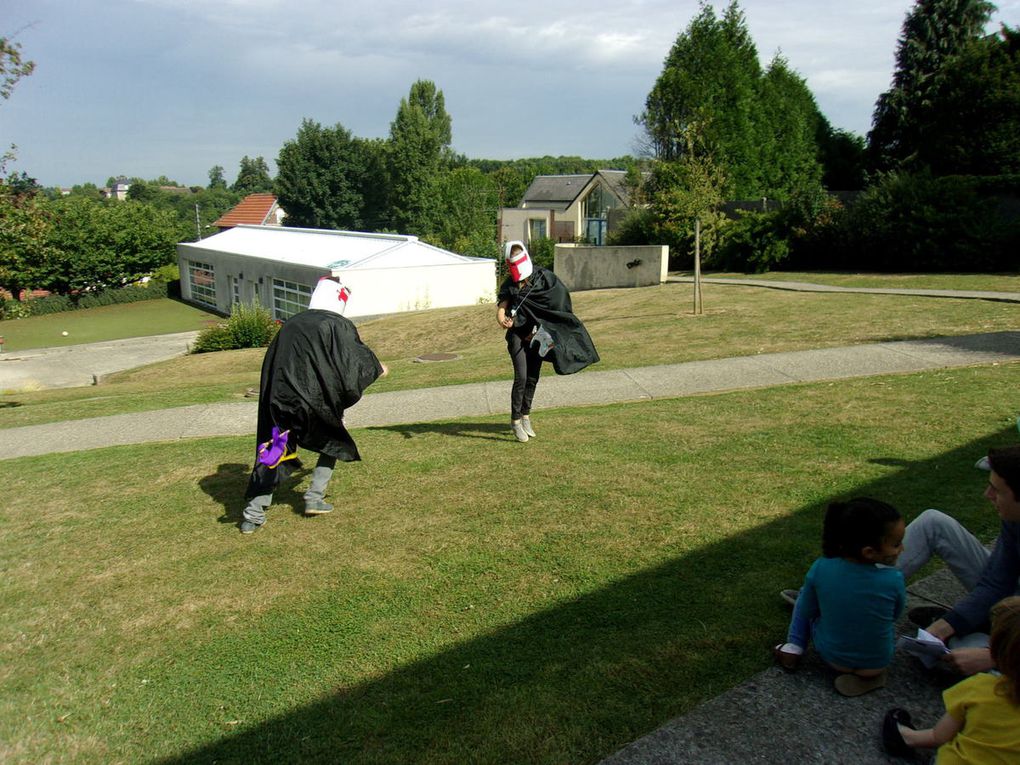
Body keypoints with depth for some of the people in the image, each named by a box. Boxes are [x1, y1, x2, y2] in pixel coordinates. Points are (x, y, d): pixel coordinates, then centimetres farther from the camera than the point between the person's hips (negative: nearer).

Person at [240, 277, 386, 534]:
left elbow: (271, 365, 17)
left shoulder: (290, 324, 15)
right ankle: (315, 497, 16)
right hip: (315, 402, -4)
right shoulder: (338, 325, -1)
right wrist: (377, 367, 19)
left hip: (279, 402, 4)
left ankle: (253, 513, 6)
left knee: (272, 453, 11)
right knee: (334, 443, 22)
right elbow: (357, 360, -1)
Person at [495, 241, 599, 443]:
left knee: (533, 378, 9)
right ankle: (515, 420, -3)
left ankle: (525, 416, 25)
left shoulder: (543, 277, -1)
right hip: (517, 335, -2)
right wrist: (502, 321, -35)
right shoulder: (508, 285, -2)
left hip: (537, 335, 3)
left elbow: (561, 298, 6)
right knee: (521, 377, -13)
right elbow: (501, 308, -13)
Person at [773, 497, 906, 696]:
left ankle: (794, 647, 13)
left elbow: (807, 612, -6)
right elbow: (895, 615, -2)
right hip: (877, 663, 0)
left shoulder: (820, 568, -22)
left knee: (805, 595, 20)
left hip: (830, 656, 0)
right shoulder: (893, 580, -25)